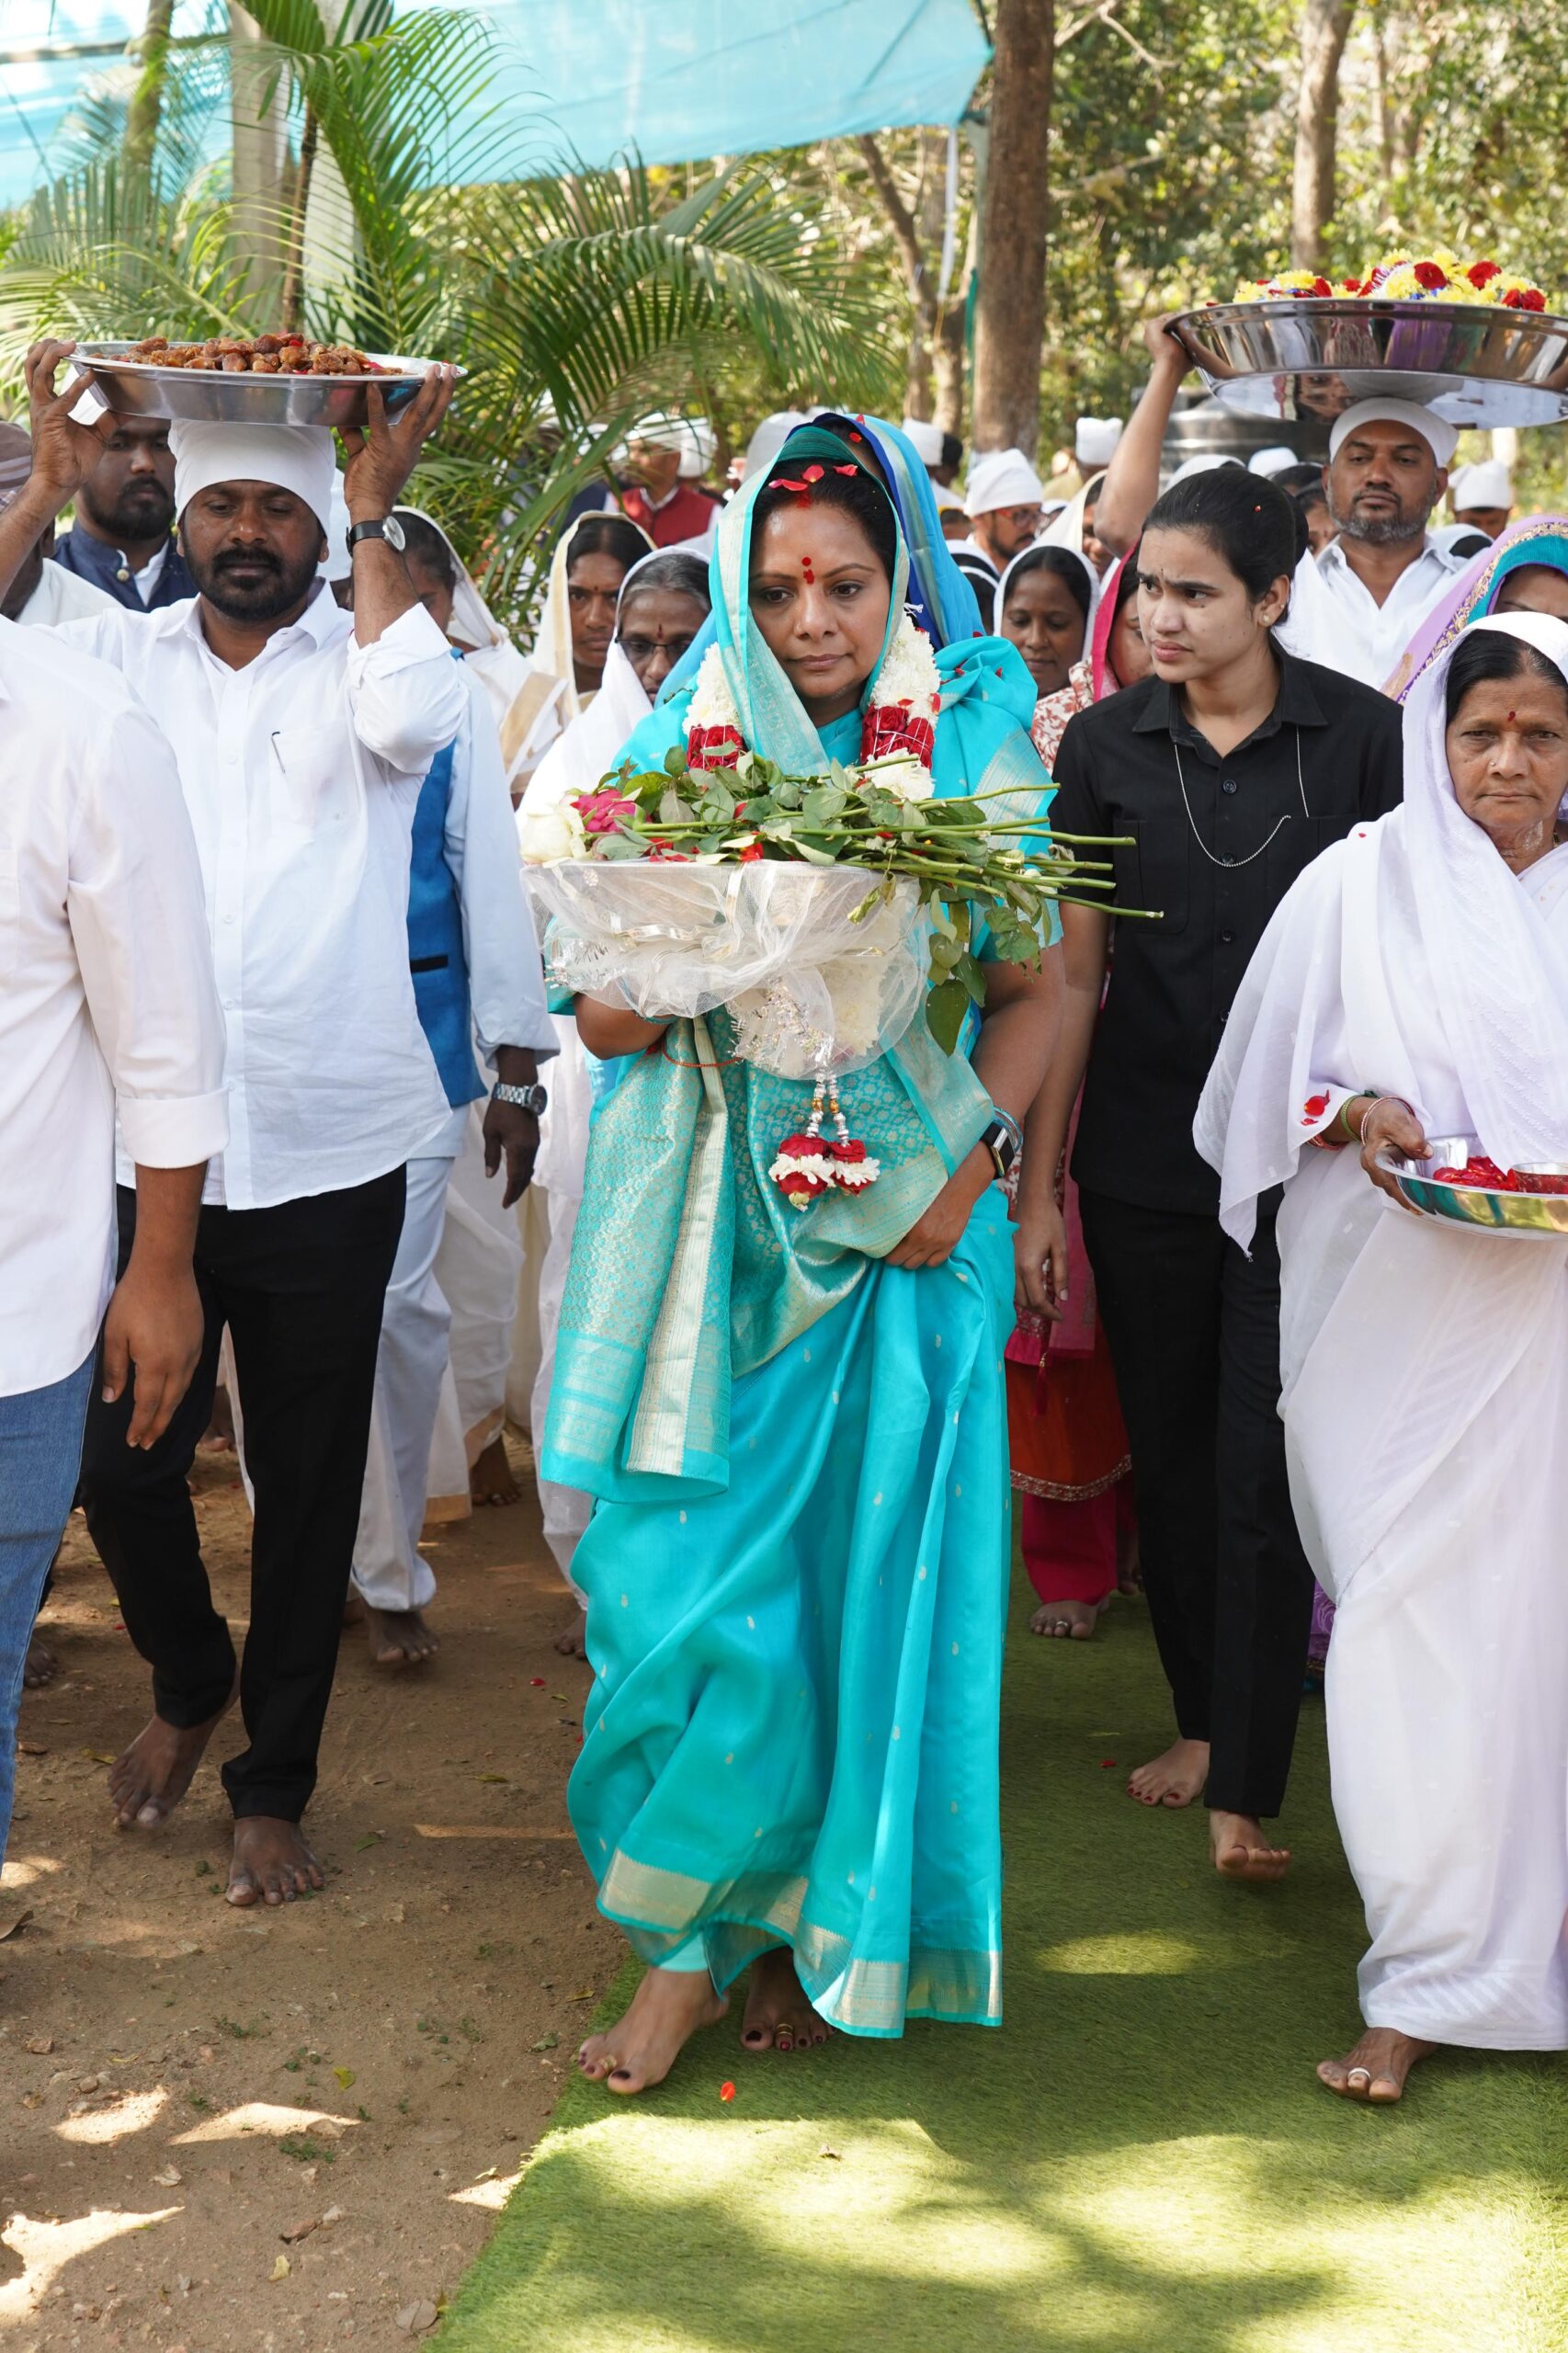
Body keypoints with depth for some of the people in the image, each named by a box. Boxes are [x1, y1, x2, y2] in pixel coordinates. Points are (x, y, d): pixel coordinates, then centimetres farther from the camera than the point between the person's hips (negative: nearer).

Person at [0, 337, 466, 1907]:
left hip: (327, 1157, -1)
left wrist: (373, 522, -13)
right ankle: (188, 1684, 36)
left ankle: (272, 1781, 25)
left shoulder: (360, 658, 2)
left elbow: (414, 715, -21)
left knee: (306, 1487, 8)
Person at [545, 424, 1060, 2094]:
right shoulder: (682, 763, 6)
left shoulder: (968, 757, 4)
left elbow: (1033, 994, 3)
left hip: (900, 1222, 0)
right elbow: (606, 1019, 3)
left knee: (866, 1564, 2)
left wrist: (964, 1161, -12)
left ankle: (823, 1927, 17)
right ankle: (697, 1935, 10)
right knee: (699, 1566, -3)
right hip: (723, 1226, 1)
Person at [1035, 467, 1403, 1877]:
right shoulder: (1106, 746, 1)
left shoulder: (1360, 735, -4)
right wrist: (1039, 1182, 1)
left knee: (1262, 1468, -3)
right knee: (1171, 1454, 12)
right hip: (1143, 1161, 3)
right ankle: (1202, 1718, 29)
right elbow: (1072, 973, 2)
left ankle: (1247, 1787, 5)